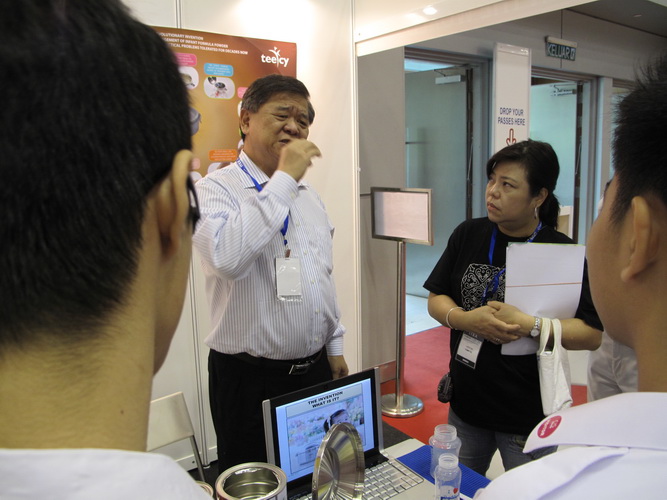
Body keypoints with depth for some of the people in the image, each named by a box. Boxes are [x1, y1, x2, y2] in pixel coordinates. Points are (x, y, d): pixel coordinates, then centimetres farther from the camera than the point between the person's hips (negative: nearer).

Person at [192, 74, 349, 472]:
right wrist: (284, 179, -26)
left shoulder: (310, 195, 10)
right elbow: (228, 258, -34)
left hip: (316, 369, 7)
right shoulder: (216, 189, -12)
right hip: (250, 379, -6)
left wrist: (335, 346, 15)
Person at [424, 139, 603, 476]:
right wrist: (465, 319, -18)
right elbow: (436, 299, 2)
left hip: (529, 415, -3)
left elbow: (593, 334, -13)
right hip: (466, 401, 4)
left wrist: (528, 326, -24)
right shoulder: (468, 235, -2)